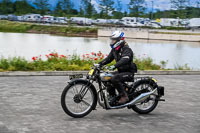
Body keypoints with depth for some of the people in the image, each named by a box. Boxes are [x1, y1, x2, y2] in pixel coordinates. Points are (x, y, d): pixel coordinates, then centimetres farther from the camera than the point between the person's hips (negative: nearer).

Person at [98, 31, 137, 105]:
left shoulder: (126, 49, -18)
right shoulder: (114, 49, 11)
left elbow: (124, 60, -34)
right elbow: (108, 58, 13)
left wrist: (114, 66, -48)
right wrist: (100, 64, -3)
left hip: (129, 72, -9)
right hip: (120, 71, 9)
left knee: (114, 79, -30)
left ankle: (124, 96, -21)